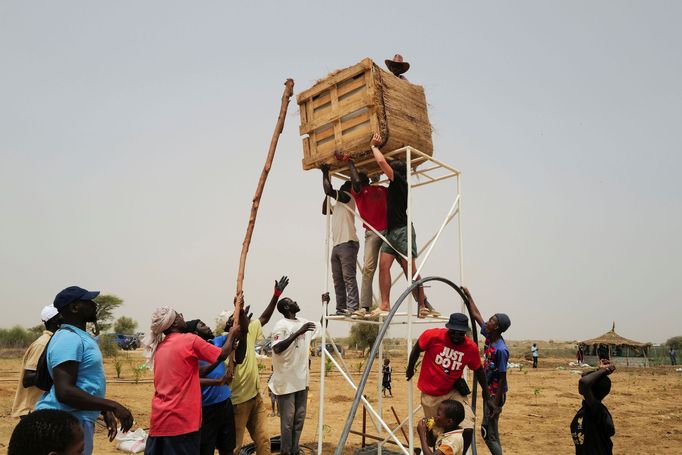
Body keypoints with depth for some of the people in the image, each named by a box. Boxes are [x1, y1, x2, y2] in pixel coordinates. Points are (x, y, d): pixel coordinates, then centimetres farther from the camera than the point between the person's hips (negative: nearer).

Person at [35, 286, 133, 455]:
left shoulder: (79, 336, 13)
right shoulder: (69, 338, -19)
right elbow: (64, 392, -28)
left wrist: (105, 411, 17)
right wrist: (113, 406, -27)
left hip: (79, 420, 10)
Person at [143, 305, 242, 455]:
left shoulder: (159, 347, 13)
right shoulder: (190, 340, -9)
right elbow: (222, 355, 1)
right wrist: (232, 334, 17)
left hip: (158, 421, 7)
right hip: (182, 421, -7)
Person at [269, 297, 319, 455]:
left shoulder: (304, 323, 9)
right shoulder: (281, 325, -13)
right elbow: (277, 349, -24)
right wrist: (298, 332, -29)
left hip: (302, 379, 7)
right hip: (286, 381, -7)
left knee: (299, 418, 14)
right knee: (288, 420, 2)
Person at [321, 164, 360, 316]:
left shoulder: (348, 197, 0)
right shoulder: (338, 205, 26)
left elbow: (328, 190, -12)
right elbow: (324, 210, 37)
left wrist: (325, 173, 4)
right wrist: (326, 184, 30)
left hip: (347, 243, -9)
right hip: (336, 245, 9)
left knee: (349, 277, -15)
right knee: (338, 280, 6)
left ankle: (352, 308, -18)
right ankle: (341, 309, 8)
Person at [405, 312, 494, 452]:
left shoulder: (471, 347, -12)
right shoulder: (433, 336, -20)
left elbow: (478, 370, 5)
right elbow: (416, 349, -1)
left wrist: (486, 396, 9)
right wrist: (410, 370, 11)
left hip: (453, 392, 1)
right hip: (430, 394, -1)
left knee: (468, 429, -15)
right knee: (436, 433, 10)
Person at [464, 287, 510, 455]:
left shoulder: (501, 349, -25)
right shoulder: (488, 335, -2)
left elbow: (502, 378, -21)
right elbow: (476, 315, 10)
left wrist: (497, 405, -18)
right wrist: (468, 295, 16)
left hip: (495, 394, -9)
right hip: (488, 390, 9)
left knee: (488, 432, -3)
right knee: (490, 431, 16)